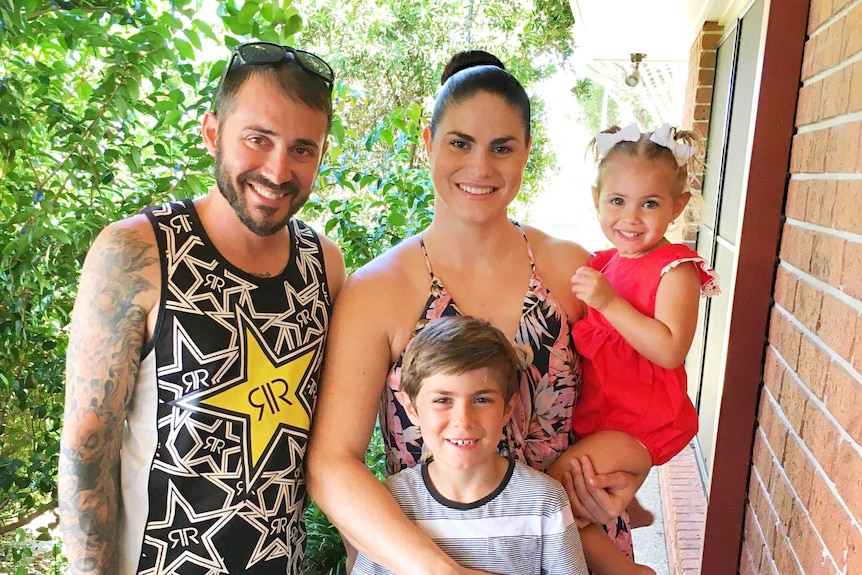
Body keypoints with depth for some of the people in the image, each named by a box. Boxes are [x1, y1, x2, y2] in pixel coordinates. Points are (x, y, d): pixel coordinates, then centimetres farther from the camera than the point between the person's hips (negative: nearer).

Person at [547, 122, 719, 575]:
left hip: (640, 425, -9)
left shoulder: (676, 270, -14)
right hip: (595, 411, 9)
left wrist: (608, 302, -28)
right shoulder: (603, 262, 7)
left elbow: (670, 351, -27)